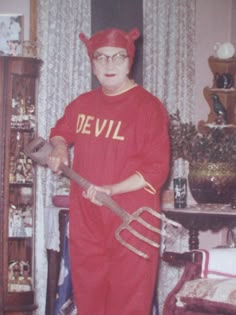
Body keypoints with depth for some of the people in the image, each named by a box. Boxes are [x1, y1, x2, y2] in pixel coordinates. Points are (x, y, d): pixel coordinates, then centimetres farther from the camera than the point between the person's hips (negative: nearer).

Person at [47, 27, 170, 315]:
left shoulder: (148, 106, -10)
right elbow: (60, 130, 29)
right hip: (85, 219, 6)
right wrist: (59, 148, 6)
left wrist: (111, 190, -23)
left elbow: (156, 170, -13)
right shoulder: (82, 104, 8)